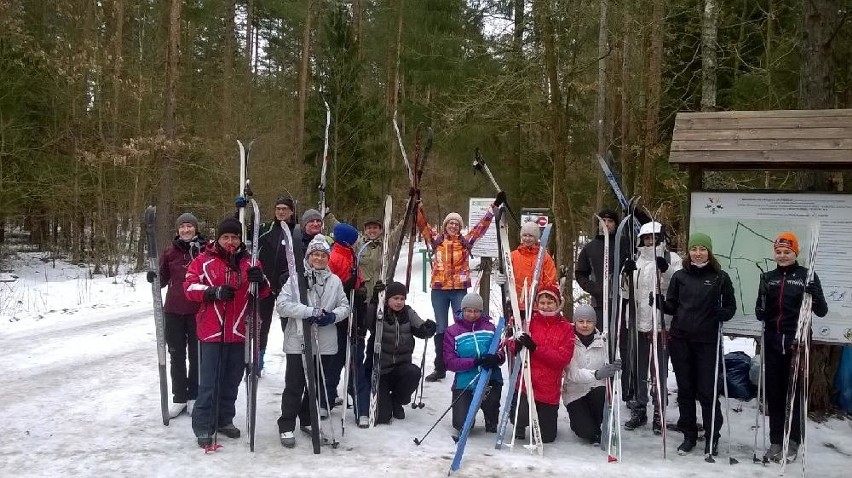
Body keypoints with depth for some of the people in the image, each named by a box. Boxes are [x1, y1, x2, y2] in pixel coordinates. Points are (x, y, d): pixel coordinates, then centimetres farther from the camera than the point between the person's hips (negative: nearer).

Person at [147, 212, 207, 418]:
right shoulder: (170, 251, 3)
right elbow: (163, 279, 9)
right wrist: (154, 278, -11)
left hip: (198, 311, -2)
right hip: (173, 310, 2)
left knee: (196, 355, 8)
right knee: (176, 355, 10)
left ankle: (194, 397, 21)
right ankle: (179, 397, 20)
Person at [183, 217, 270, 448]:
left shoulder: (249, 262, 7)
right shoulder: (204, 260, -1)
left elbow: (263, 293, 6)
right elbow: (190, 286, -7)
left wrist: (260, 281, -17)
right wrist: (214, 292, -22)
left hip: (239, 332, 4)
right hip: (212, 331, -4)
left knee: (232, 380, 15)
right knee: (209, 381, -3)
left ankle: (225, 420, 29)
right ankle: (203, 427, 5)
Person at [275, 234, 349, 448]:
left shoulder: (335, 281, 7)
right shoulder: (295, 279, -4)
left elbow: (345, 306, 11)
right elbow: (282, 305, -12)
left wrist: (333, 316, -10)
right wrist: (310, 312, -19)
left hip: (325, 343, 4)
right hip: (298, 341, -4)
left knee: (317, 385, 14)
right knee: (294, 386, 0)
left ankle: (308, 420, 32)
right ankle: (286, 427, 11)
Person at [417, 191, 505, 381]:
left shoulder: (466, 241, 5)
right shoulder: (436, 241, 6)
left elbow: (482, 225, 6)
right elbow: (423, 224, 5)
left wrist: (494, 206, 1)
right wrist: (417, 206, -4)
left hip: (460, 289, -1)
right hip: (439, 289, 1)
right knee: (441, 329, 8)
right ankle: (440, 368, 15)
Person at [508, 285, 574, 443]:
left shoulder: (566, 328, 0)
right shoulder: (529, 320, 0)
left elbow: (564, 358, -12)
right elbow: (513, 347, 0)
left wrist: (536, 348, -23)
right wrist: (516, 344, -25)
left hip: (549, 389, 1)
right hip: (525, 382, -1)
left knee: (547, 437, 10)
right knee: (520, 416, -26)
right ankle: (520, 427, 14)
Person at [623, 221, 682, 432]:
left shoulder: (671, 258, 1)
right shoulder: (636, 259, 10)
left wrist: (667, 270, -31)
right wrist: (626, 273, -17)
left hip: (662, 323, -3)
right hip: (639, 322, 3)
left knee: (660, 370, 4)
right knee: (638, 369, 10)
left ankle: (659, 413, 16)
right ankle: (639, 410, 23)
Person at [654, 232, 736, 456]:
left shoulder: (720, 277, 1)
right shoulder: (679, 276, 7)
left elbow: (731, 307, 6)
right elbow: (671, 307, 10)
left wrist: (722, 314, -15)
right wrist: (659, 303, -10)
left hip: (707, 341, -2)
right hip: (680, 340, 3)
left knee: (707, 391, -1)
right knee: (685, 389, 9)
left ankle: (712, 437, 17)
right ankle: (689, 435, 22)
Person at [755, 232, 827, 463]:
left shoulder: (807, 276, -2)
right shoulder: (768, 277, 9)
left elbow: (821, 311, -6)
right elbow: (761, 314, 8)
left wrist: (814, 294, -24)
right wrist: (762, 303, -12)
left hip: (797, 342, -3)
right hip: (772, 341, 3)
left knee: (796, 392, 4)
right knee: (774, 392, 8)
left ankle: (793, 442, 15)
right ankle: (775, 440, 17)